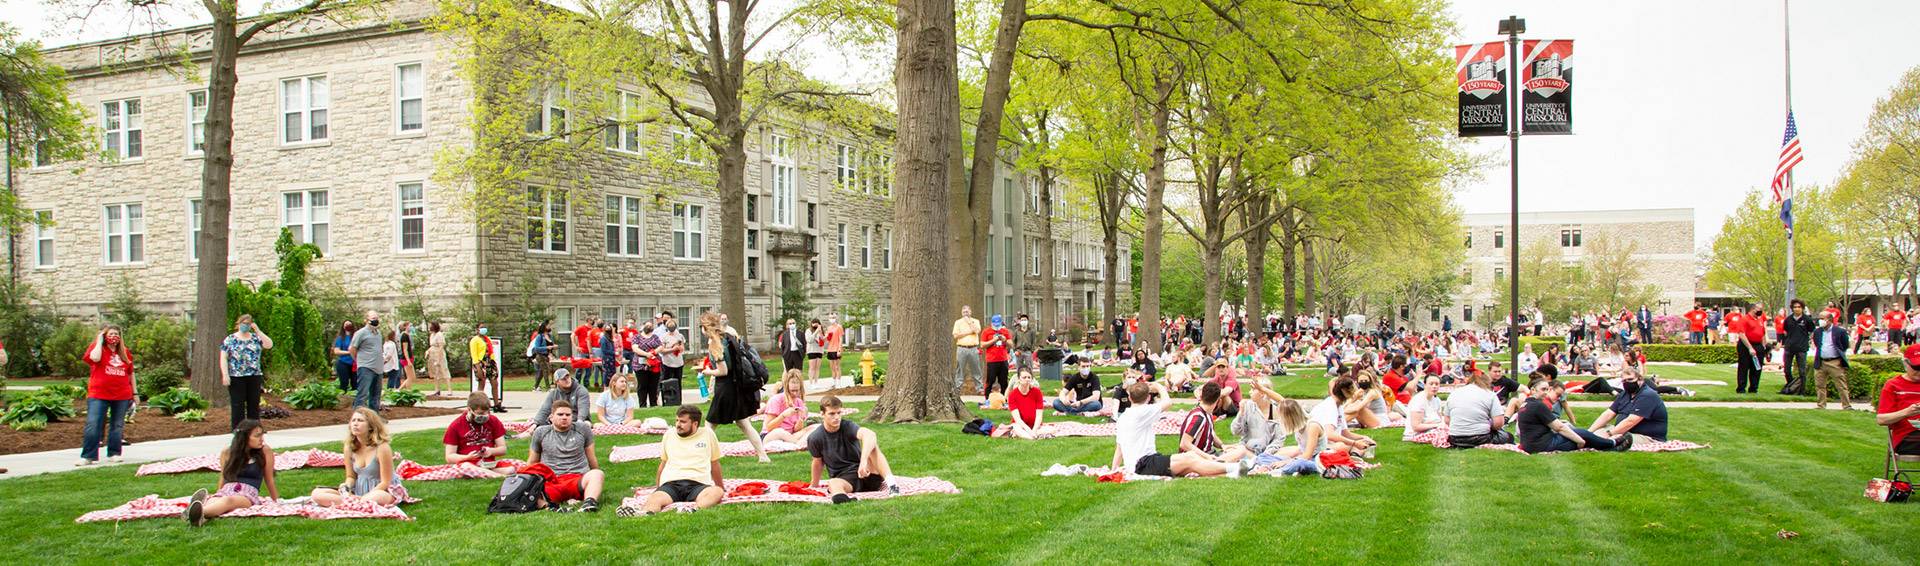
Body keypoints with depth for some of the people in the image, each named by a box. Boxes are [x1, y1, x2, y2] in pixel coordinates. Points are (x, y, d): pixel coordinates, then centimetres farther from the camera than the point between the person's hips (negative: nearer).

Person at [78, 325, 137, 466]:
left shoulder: (125, 352, 12)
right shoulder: (97, 348, 2)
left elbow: (131, 373, 18)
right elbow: (95, 358, -23)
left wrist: (135, 392, 17)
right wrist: (99, 340, -10)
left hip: (122, 396, 3)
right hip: (99, 395, -3)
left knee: (117, 426, 8)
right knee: (92, 426, -9)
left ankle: (114, 454, 17)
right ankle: (88, 457, -6)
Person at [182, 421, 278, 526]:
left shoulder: (265, 451, 7)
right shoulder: (227, 452, 13)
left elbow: (269, 480, 13)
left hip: (249, 494, -3)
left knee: (229, 500, -39)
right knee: (212, 502, -35)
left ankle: (200, 512, -68)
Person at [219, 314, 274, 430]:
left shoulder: (256, 338, 11)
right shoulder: (230, 339, 4)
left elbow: (269, 345, -6)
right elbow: (223, 358, -1)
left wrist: (257, 330, -5)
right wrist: (225, 375, -11)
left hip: (254, 377, 3)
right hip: (236, 377, -3)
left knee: (254, 404, 6)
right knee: (237, 405, -1)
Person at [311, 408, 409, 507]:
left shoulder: (382, 447, -17)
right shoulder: (349, 447, -2)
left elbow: (385, 482, -15)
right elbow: (351, 476, 10)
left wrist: (363, 499, -22)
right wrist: (346, 487, -14)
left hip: (383, 490, -7)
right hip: (358, 492, 7)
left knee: (377, 498, -44)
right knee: (317, 494, -11)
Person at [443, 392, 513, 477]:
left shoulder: (493, 421, 10)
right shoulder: (456, 426, 3)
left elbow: (503, 449, 13)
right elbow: (449, 457, 2)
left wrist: (491, 451, -10)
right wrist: (468, 457, -17)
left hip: (489, 463, 2)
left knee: (510, 469, -30)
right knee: (466, 468, -41)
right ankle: (500, 476, -35)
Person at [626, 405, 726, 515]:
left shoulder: (707, 433, 12)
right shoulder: (669, 435, 19)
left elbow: (714, 464, 21)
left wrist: (721, 487, 26)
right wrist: (657, 489, 29)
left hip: (697, 484, -2)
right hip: (670, 483, 2)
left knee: (717, 492, -37)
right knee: (655, 499, -34)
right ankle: (645, 515, -65)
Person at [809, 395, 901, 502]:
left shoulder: (848, 427, -11)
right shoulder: (815, 439, -4)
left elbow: (870, 435, -32)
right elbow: (818, 462, 15)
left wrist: (864, 461, -46)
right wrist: (814, 486, 26)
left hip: (865, 472, -1)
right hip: (843, 478, 1)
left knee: (872, 446, -27)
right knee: (833, 483, -34)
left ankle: (891, 482, -43)